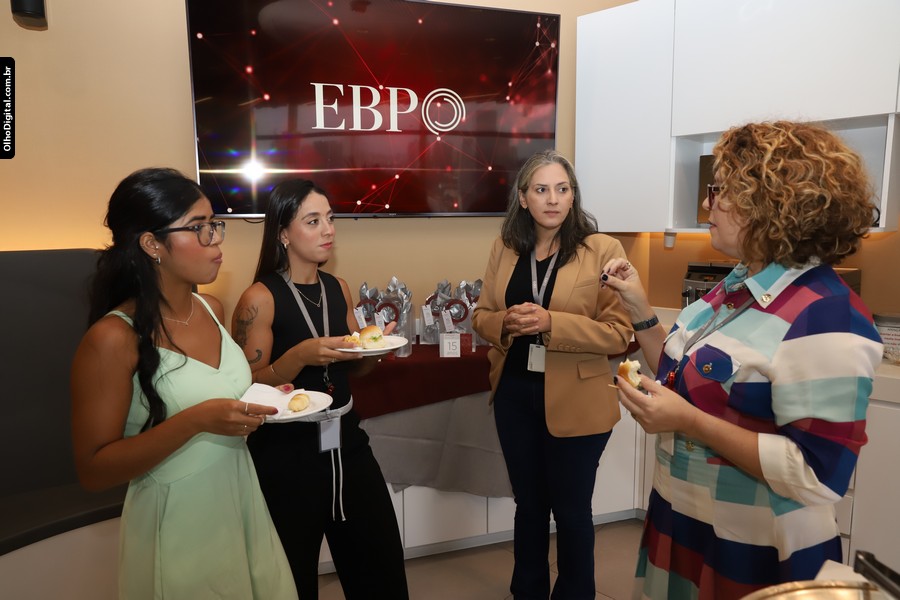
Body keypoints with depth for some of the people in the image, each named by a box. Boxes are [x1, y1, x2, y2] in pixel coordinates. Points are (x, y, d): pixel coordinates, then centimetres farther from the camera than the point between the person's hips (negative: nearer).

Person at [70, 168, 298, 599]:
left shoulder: (212, 309, 0)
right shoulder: (113, 338, -20)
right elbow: (93, 470, -18)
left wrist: (261, 401, 0)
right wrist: (195, 421, -28)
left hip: (243, 504, 7)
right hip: (177, 530, -6)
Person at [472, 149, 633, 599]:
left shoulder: (603, 250, -11)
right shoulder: (505, 248, 3)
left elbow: (619, 333, -13)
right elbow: (481, 315, 8)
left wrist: (551, 322, -25)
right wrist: (506, 322, -14)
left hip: (573, 401, -4)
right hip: (514, 394, 4)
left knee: (571, 509, 14)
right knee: (528, 503, 20)